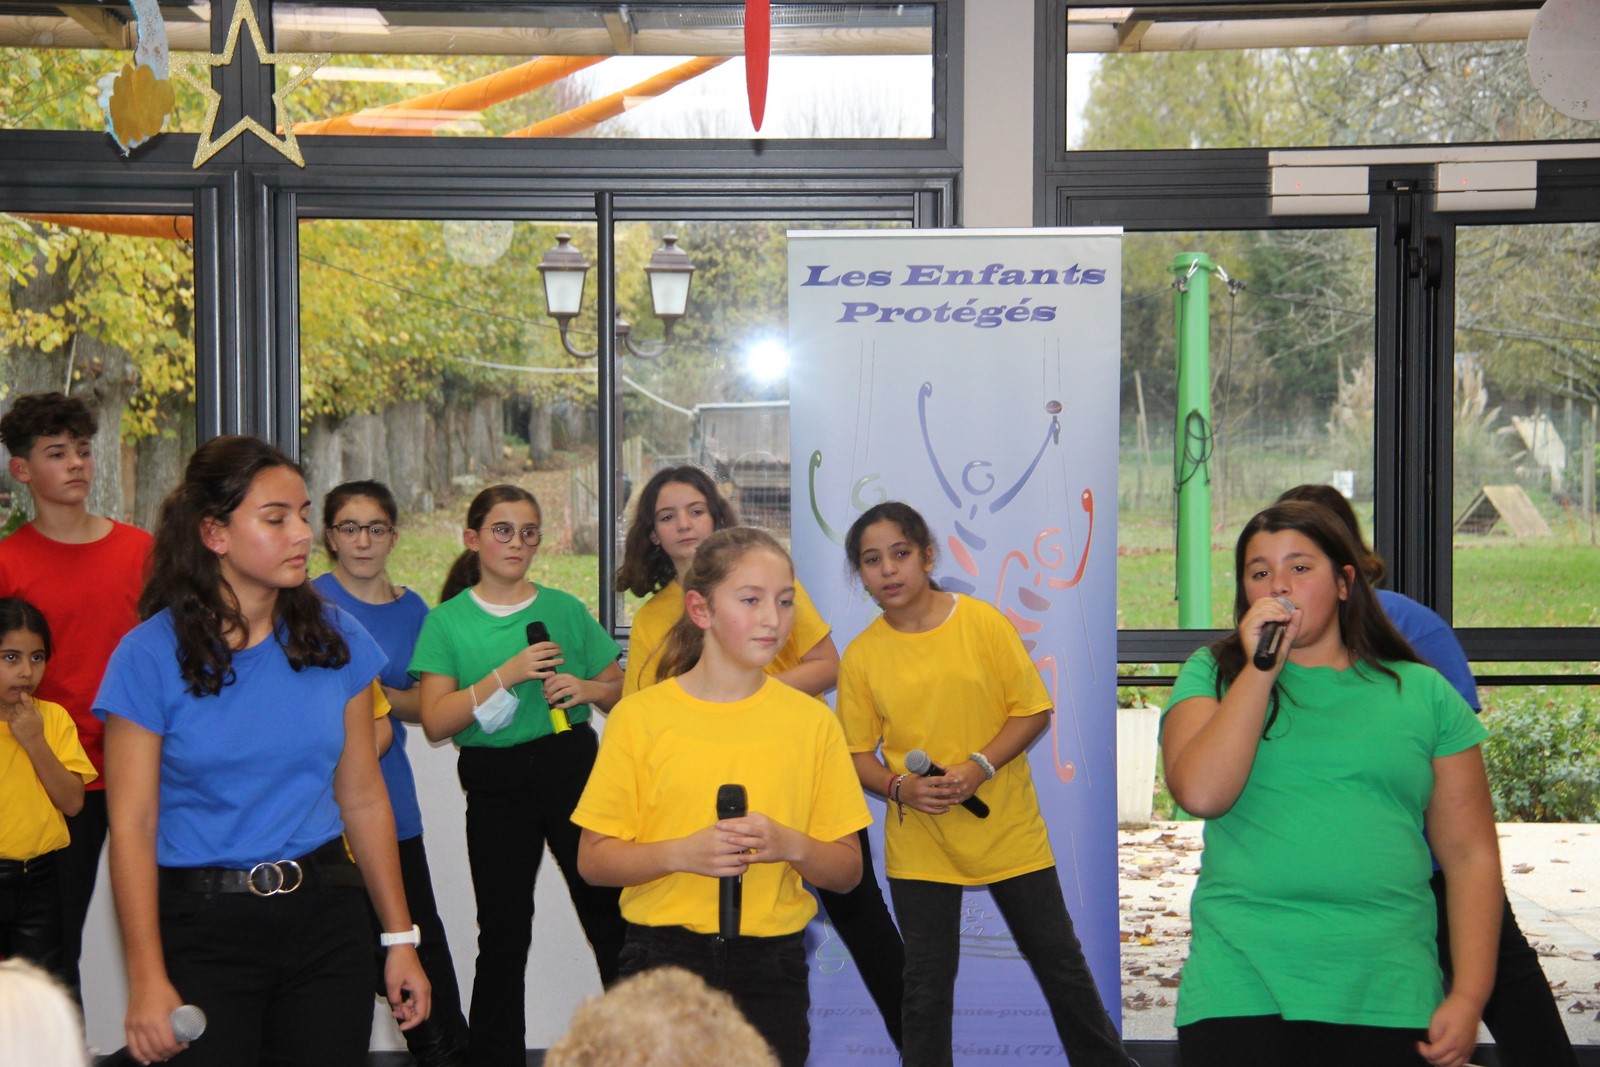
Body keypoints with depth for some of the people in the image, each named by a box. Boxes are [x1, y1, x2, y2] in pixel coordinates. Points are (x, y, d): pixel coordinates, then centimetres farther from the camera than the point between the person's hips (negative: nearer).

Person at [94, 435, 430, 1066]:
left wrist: (400, 940, 7)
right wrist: (148, 981, -14)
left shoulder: (334, 638, 3)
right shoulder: (151, 654, -8)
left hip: (324, 918, 3)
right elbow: (132, 826, -9)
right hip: (203, 927, -3)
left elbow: (363, 799, 7)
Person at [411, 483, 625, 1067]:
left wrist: (587, 688, -9)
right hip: (495, 787, 0)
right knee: (503, 936, 7)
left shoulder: (565, 609, 6)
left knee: (610, 916, 0)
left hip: (571, 769, 1)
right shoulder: (447, 620, 2)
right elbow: (435, 722, -8)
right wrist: (506, 675, -17)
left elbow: (621, 691, 13)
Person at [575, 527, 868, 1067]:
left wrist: (790, 846, -15)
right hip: (663, 958, -1)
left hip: (771, 967, 1)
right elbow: (593, 860, -3)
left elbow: (846, 870, 4)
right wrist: (682, 853, -18)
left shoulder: (811, 721, 2)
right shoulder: (639, 716, -2)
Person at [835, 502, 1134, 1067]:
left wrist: (981, 766, -19)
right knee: (926, 984, 7)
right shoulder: (861, 655, -4)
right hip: (918, 844, 1)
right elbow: (857, 754, 2)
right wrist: (900, 786, -18)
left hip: (1008, 828, -1)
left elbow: (1034, 710, -6)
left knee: (1061, 963, 11)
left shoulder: (982, 622, -8)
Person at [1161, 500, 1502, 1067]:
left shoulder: (1424, 693, 9)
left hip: (1389, 999, 1)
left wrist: (1469, 998, -2)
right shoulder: (1212, 675, 9)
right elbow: (1201, 794, -10)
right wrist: (1260, 669, -10)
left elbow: (1471, 856, 7)